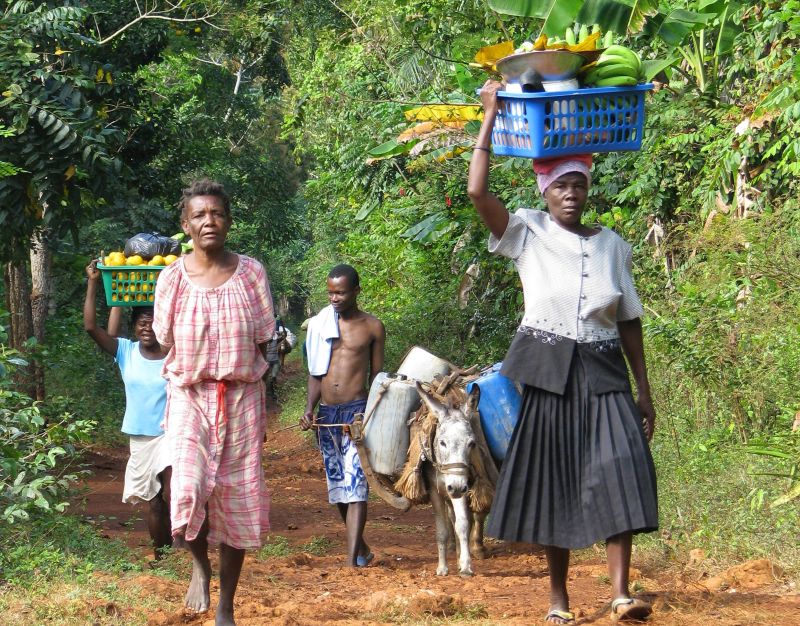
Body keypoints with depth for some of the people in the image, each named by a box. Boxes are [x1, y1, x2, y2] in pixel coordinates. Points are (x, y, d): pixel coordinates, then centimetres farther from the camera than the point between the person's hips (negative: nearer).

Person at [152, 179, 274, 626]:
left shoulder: (252, 274, 0)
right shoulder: (173, 278, 0)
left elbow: (261, 346, 4)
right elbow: (168, 346, 6)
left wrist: (260, 408, 2)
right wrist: (171, 407, 2)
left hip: (242, 397, 1)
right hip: (190, 395, -1)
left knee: (237, 500, 3)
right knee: (190, 487, -22)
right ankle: (200, 564, 8)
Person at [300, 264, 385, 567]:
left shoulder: (372, 327, 3)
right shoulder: (320, 325, 10)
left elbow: (377, 375, 7)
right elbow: (315, 373, 13)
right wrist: (309, 409, -1)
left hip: (357, 411, -4)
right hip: (326, 413, 4)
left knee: (355, 483, -14)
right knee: (337, 485, 11)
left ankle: (352, 558, -20)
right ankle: (361, 547, 27)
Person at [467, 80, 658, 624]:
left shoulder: (612, 245, 8)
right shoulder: (528, 233, 1)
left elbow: (630, 320, 11)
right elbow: (478, 191, -14)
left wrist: (644, 390, 8)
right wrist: (490, 117, -10)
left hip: (602, 373, 2)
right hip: (546, 372, -1)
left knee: (620, 468, -14)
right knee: (552, 479, 0)